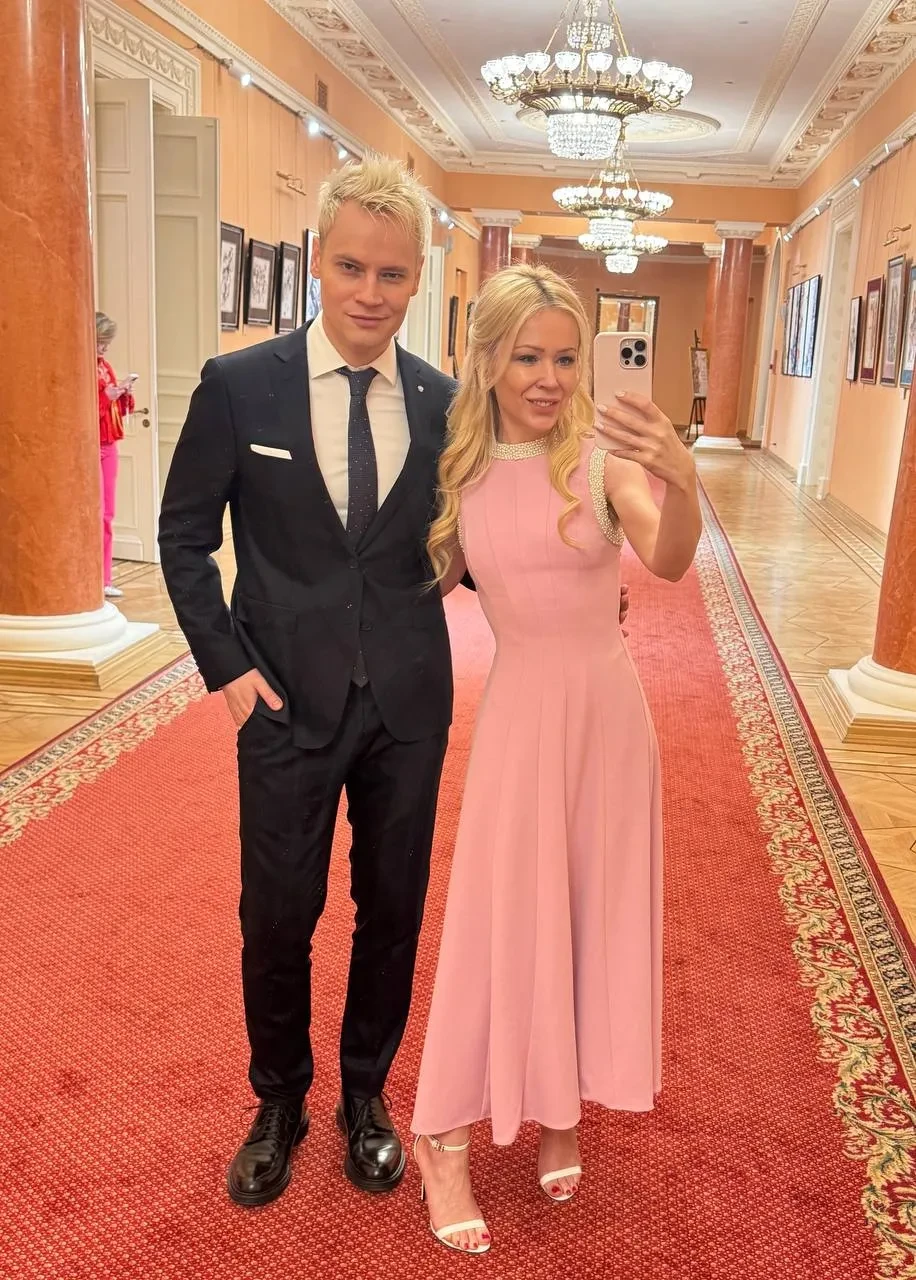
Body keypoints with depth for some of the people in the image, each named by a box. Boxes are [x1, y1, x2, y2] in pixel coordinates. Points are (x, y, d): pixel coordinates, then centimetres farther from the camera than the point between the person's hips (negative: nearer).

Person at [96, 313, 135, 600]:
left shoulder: (105, 367, 13)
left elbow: (117, 411, 18)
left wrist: (124, 394, -1)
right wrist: (104, 397, -21)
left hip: (108, 446, 8)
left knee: (107, 515, 9)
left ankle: (104, 579, 14)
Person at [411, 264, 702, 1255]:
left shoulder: (604, 454, -11)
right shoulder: (461, 468, -2)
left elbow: (669, 561, -28)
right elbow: (435, 578, 9)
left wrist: (683, 485, -47)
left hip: (605, 705, 0)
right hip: (517, 708, 1)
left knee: (593, 909, 13)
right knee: (499, 915, 4)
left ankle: (560, 1106, 35)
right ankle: (443, 1137, 18)